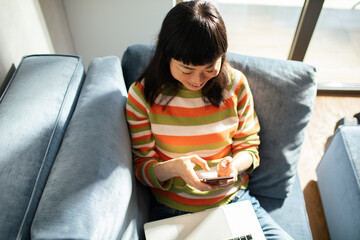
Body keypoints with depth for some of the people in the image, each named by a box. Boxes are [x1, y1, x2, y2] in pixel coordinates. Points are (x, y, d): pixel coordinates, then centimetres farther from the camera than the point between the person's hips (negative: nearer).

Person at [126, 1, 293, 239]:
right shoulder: (143, 94, -11)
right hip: (173, 209, -1)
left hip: (234, 199, 2)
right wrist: (174, 167, -28)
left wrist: (235, 164, -19)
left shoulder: (235, 83, -5)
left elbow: (249, 146, 4)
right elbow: (142, 166, -6)